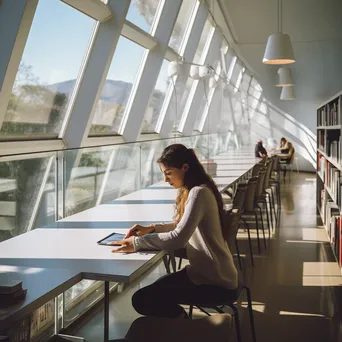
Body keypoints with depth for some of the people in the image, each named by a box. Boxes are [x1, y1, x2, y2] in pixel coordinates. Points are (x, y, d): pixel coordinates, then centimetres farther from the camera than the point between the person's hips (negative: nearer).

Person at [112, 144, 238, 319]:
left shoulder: (199, 193, -22)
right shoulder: (191, 190, 9)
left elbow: (178, 238, -29)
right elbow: (182, 227, 18)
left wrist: (137, 242, -23)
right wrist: (152, 229, 3)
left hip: (214, 280, -10)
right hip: (206, 271, 10)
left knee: (141, 300, -12)